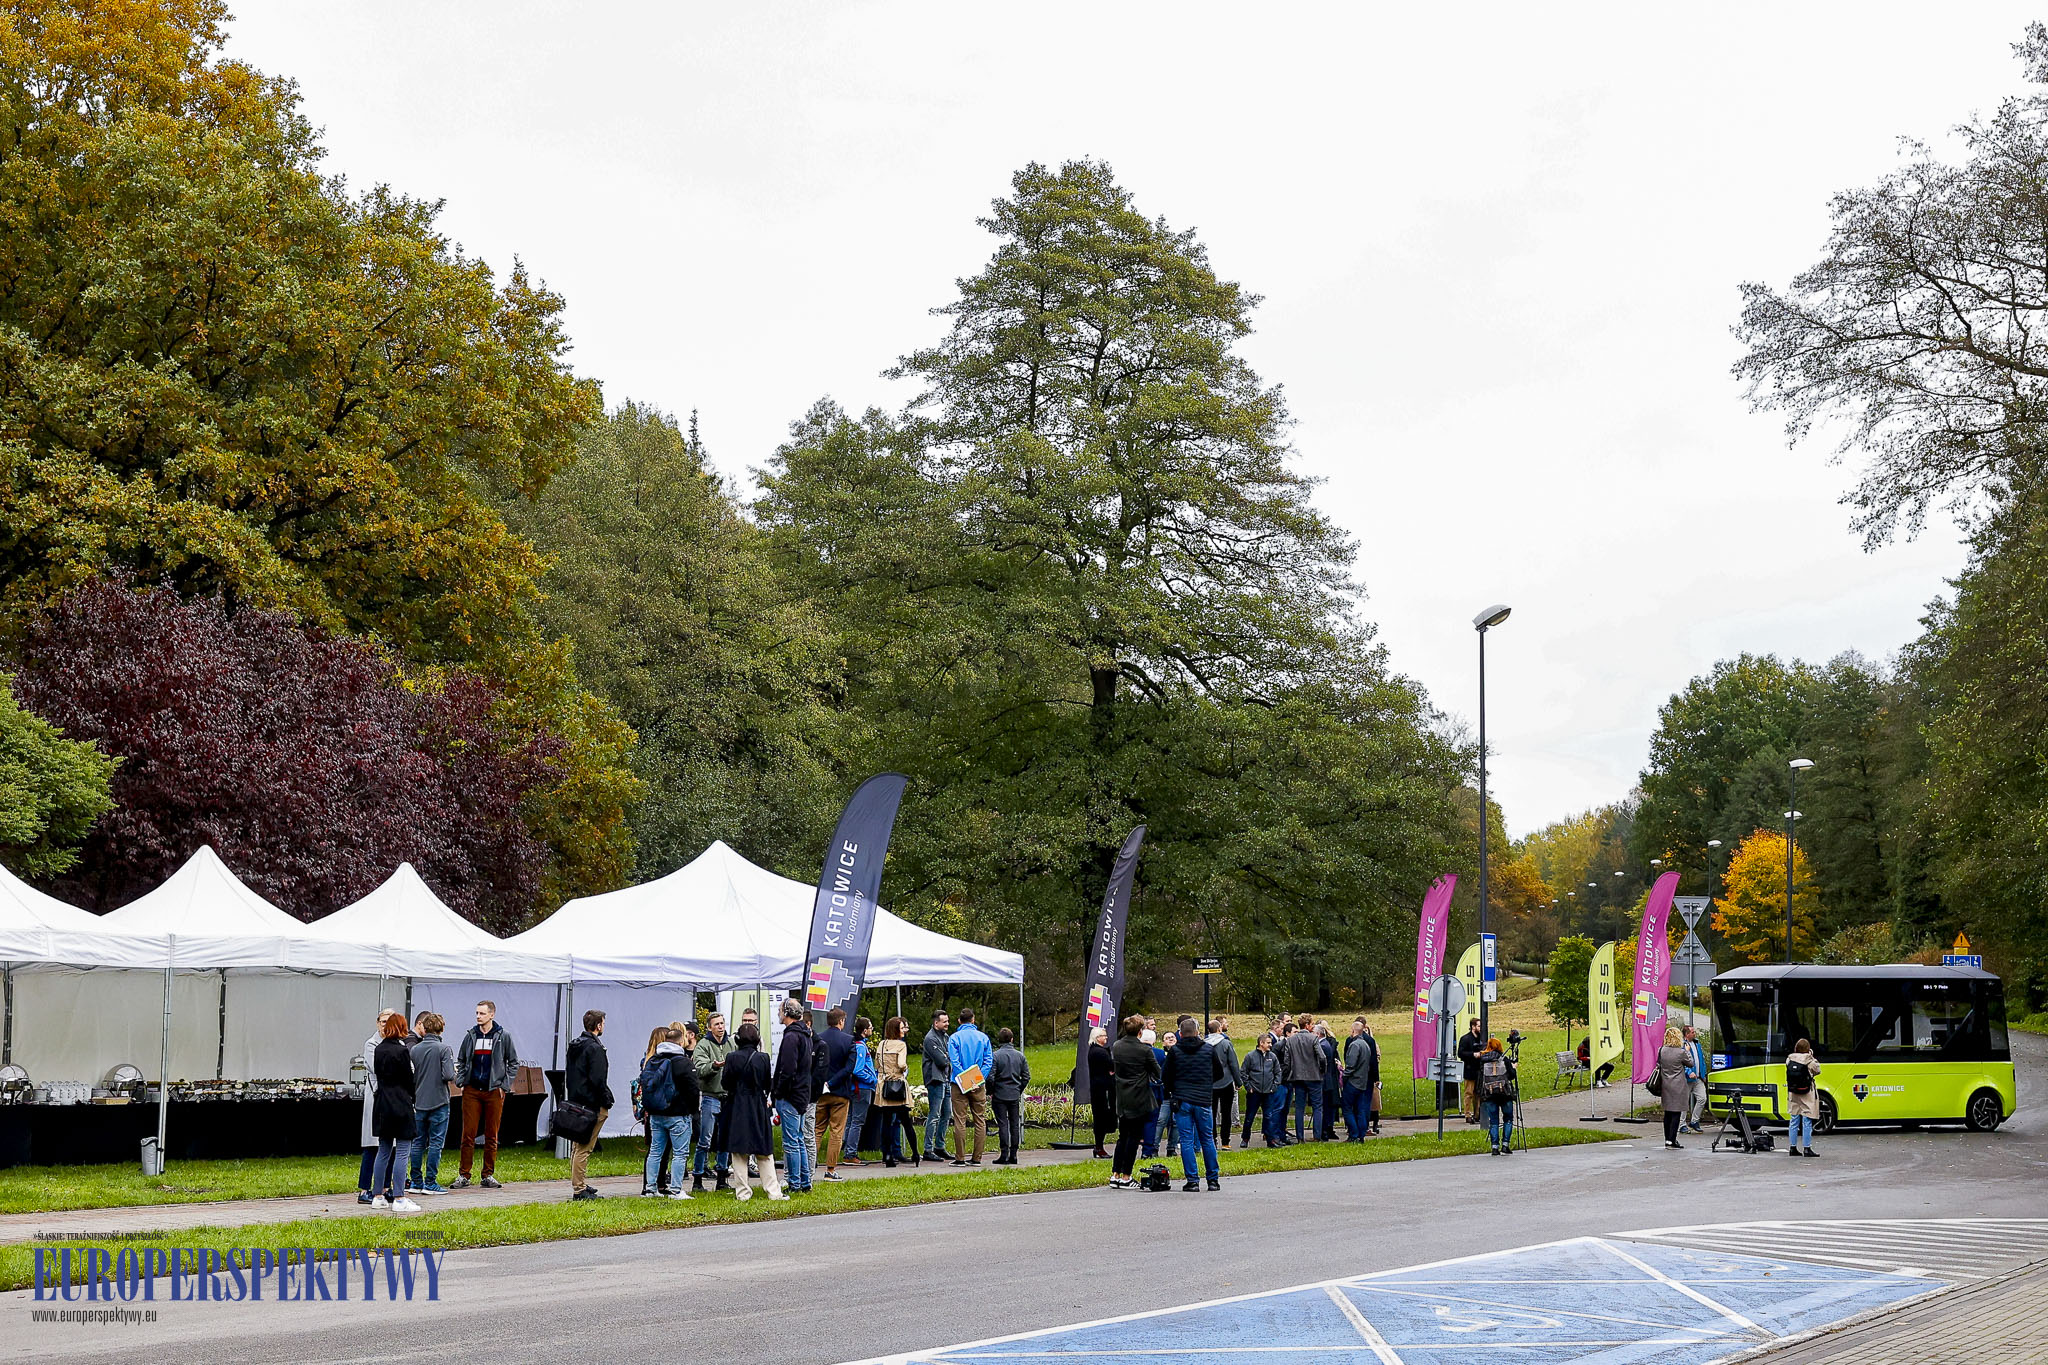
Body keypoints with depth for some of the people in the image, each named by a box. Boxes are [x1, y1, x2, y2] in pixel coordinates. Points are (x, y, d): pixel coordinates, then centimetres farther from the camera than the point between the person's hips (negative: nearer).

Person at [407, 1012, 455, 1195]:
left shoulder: (415, 1049, 3)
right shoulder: (443, 1048, -10)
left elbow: (409, 1077, 4)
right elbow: (449, 1075, -18)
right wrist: (453, 1078, 4)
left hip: (419, 1103, 4)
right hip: (438, 1102, -4)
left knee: (418, 1142, 11)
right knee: (436, 1143, 1)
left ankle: (416, 1182, 14)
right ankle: (430, 1183, 0)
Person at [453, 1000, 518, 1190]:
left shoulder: (503, 1037, 2)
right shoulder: (470, 1036, 7)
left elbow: (514, 1063, 8)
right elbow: (460, 1061, 18)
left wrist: (504, 1085, 0)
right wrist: (462, 1082, 5)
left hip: (494, 1091, -1)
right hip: (472, 1091, 1)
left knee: (492, 1136, 3)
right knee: (468, 1134, -2)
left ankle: (489, 1175, 10)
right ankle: (463, 1175, 2)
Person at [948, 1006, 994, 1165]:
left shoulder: (954, 1038, -3)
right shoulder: (983, 1037, 5)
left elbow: (955, 1062, -12)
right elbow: (988, 1060, -1)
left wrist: (965, 1082, -13)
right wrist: (979, 1079, -5)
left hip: (960, 1085, -2)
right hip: (979, 1085, 2)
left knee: (960, 1121, 1)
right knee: (980, 1121, 7)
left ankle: (960, 1158, -1)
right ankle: (977, 1158, 7)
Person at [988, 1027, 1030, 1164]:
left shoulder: (995, 1056, -9)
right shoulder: (1020, 1055, 3)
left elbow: (990, 1077, -12)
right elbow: (1026, 1076, 6)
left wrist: (990, 1092, 2)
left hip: (1000, 1096, -3)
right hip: (1015, 1096, 3)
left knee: (1003, 1124, -2)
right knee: (1015, 1124, 8)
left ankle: (1004, 1154, -5)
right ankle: (1013, 1155, 9)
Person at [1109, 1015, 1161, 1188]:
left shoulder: (1116, 1047, 3)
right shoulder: (1144, 1050, -13)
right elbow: (1157, 1072, -4)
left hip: (1121, 1100, 5)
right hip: (1139, 1100, -5)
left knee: (1122, 1137, 14)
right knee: (1133, 1138, 2)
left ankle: (1115, 1175, 11)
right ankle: (1125, 1177, 2)